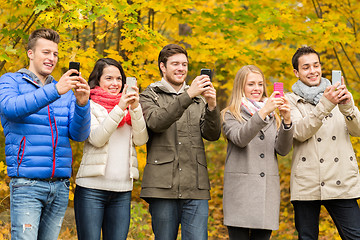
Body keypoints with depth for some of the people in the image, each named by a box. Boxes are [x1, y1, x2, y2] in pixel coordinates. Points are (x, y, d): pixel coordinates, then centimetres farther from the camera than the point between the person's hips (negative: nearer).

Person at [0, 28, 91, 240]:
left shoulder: (66, 92, 15)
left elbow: (79, 134, 5)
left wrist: (82, 104, -15)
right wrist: (54, 91, -26)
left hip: (60, 185, 4)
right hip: (27, 182, -4)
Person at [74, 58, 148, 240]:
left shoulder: (130, 108, 14)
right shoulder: (89, 106, 2)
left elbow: (141, 140, 2)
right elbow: (96, 139, -12)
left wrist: (135, 108, -10)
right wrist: (119, 108, -17)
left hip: (122, 190, 4)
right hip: (92, 188, -4)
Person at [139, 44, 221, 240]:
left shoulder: (198, 100, 20)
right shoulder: (150, 96, 9)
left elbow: (212, 135, 7)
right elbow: (156, 122, -14)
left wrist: (212, 106, -12)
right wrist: (188, 95, -21)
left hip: (196, 188, 3)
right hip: (163, 187, -3)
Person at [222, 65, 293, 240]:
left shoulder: (272, 116, 19)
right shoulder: (230, 115, 6)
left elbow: (283, 150, 6)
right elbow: (240, 138, -15)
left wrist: (286, 121, -11)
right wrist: (262, 112, -24)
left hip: (268, 190, 4)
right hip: (240, 191, -4)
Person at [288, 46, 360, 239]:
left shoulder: (338, 96, 14)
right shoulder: (291, 101, 6)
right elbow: (300, 133, -12)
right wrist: (325, 104, -23)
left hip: (342, 185, 2)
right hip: (307, 186, -1)